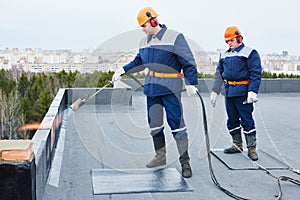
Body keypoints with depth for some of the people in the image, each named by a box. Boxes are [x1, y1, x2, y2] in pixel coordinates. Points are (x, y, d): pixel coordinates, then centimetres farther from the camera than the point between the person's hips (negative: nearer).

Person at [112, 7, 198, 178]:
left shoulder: (175, 37, -8)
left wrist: (191, 83, -13)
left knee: (177, 124, -6)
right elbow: (138, 62, 25)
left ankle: (185, 162, 3)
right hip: (151, 86, 7)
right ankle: (160, 157, 26)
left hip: (170, 87, -6)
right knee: (154, 123, 11)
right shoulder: (144, 42, 12)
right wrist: (123, 70, 12)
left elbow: (188, 62, -8)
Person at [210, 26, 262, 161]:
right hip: (229, 92, 7)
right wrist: (215, 91, 15)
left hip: (243, 93, -6)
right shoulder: (224, 55, 16)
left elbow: (256, 73, -10)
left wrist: (252, 91, -19)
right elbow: (219, 74, 20)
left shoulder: (250, 53, -3)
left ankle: (251, 148, 3)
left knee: (247, 120, -5)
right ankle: (237, 145, 23)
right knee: (232, 119, 11)